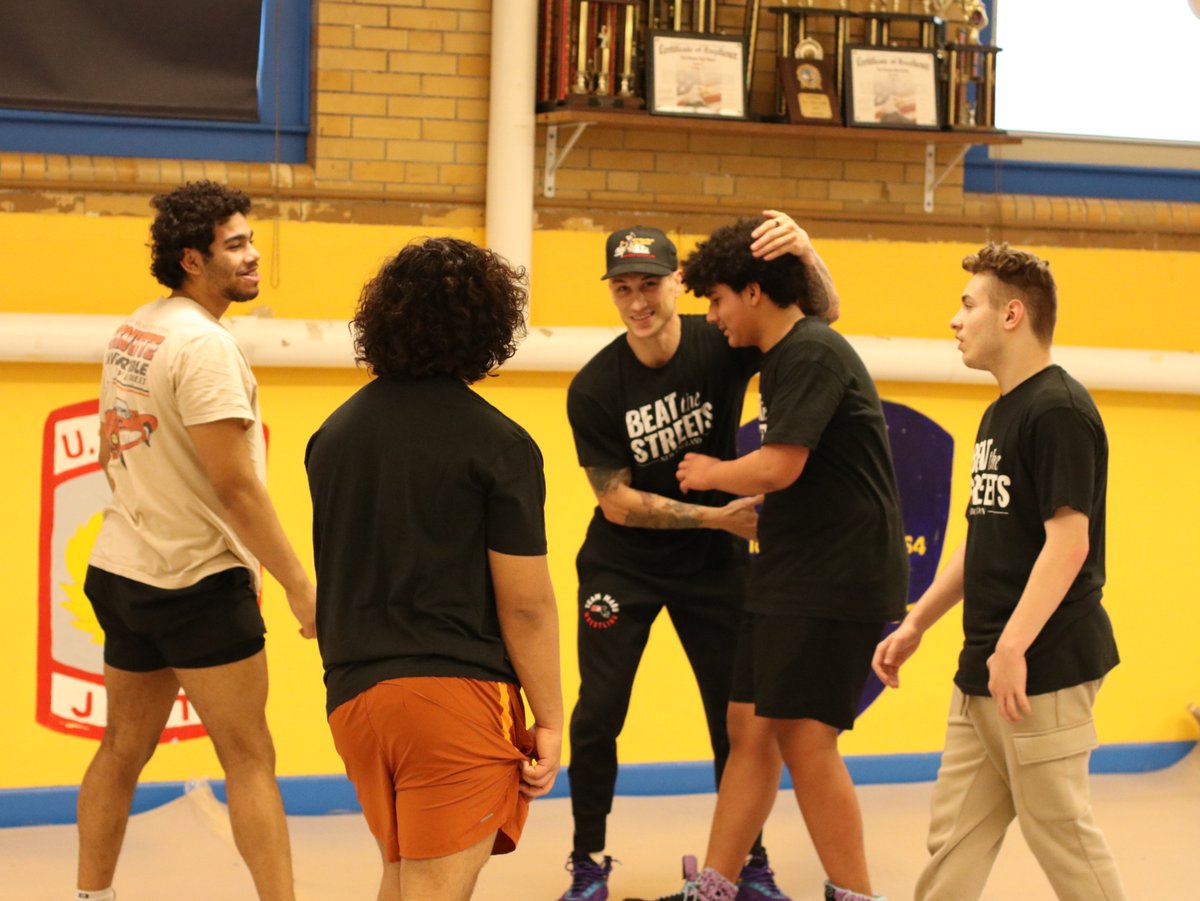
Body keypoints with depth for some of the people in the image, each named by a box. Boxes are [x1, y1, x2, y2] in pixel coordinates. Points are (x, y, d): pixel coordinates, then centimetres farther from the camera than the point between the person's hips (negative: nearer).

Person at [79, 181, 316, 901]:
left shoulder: (133, 331, 9)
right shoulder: (205, 343, -18)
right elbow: (236, 486, -21)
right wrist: (300, 587, -16)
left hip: (123, 570, 9)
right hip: (197, 582, -9)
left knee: (125, 748, 17)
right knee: (249, 760, -3)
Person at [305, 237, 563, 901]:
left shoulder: (335, 432, 10)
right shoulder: (496, 444, -10)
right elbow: (525, 605, -10)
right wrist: (549, 720, -2)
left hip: (352, 695, 7)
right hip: (455, 695, -6)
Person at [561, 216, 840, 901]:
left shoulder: (721, 345, -14)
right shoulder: (594, 389, -16)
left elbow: (824, 315, -18)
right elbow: (616, 501, -12)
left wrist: (805, 251, -40)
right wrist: (714, 515, -20)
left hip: (715, 562, 1)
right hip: (622, 562, -1)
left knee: (738, 716, 5)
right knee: (598, 714, -1)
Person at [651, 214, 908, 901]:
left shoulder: (811, 353, -15)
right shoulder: (786, 354, 16)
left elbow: (778, 468, -20)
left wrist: (711, 475, -4)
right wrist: (733, 512, 17)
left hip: (836, 581, -10)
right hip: (792, 573, 10)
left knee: (804, 740, -8)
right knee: (751, 725, 10)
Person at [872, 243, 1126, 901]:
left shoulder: (1057, 409, -13)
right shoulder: (999, 414, 16)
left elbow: (1069, 540, -20)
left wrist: (1012, 648, -24)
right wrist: (915, 624, 21)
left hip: (1044, 669, -9)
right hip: (980, 674, 9)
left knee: (1060, 831, -3)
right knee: (954, 837, 11)